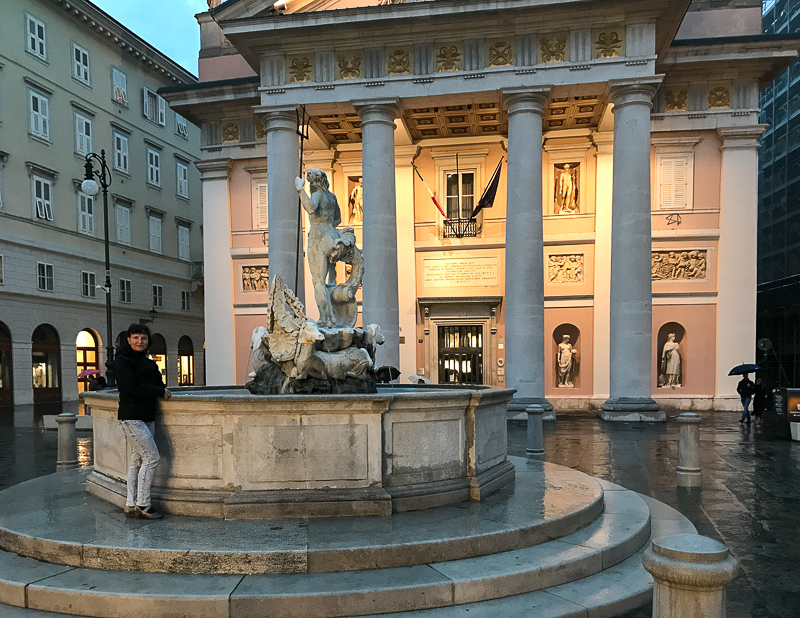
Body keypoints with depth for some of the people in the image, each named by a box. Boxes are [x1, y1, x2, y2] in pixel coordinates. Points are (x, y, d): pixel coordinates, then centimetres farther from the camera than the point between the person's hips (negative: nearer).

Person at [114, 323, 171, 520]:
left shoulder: (149, 362, 19)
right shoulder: (122, 360, -6)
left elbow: (157, 382, 17)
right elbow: (132, 387, -17)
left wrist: (162, 390, -4)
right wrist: (160, 392, -13)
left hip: (147, 416, 8)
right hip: (131, 417, -8)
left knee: (137, 459, 9)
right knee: (151, 456, -12)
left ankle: (131, 505, 15)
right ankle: (142, 505, -5)